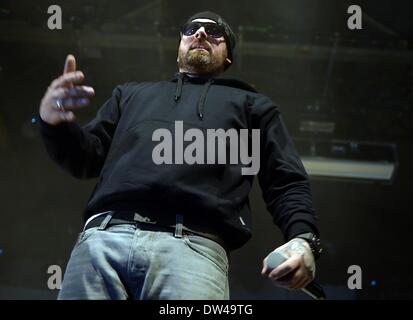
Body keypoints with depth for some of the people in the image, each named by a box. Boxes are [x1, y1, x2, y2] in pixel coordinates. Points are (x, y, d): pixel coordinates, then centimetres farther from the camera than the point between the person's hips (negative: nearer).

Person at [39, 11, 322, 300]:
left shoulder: (251, 104, 29)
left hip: (193, 245, -2)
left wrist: (304, 239, -4)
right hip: (103, 236, 2)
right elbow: (87, 159, 27)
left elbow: (287, 182, 18)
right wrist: (55, 121, 4)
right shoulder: (132, 93, 34)